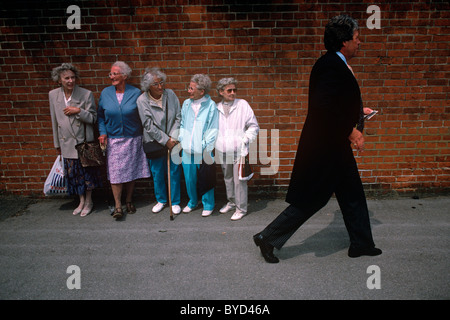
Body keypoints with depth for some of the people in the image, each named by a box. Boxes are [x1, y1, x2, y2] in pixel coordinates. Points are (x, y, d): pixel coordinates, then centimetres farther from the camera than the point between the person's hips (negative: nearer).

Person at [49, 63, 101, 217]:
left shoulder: (86, 94, -10)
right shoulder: (53, 95, 2)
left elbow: (93, 118, -7)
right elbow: (54, 121, 9)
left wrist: (78, 111, -23)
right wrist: (57, 144, 13)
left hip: (83, 142, -3)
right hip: (67, 144, 3)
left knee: (86, 172, 7)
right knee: (74, 174, 12)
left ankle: (88, 201, 27)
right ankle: (81, 201, 31)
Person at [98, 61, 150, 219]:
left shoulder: (135, 92, -2)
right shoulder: (105, 93, 3)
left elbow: (141, 116, 3)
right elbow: (101, 116, 9)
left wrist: (144, 136, 0)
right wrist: (103, 133, -4)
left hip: (132, 139, 0)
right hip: (113, 140, 1)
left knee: (131, 171, 8)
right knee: (115, 172, -3)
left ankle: (129, 201, 26)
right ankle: (118, 206, 7)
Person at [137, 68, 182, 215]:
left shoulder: (170, 94, -2)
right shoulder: (142, 100, -9)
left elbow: (179, 117, 0)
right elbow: (149, 125, -11)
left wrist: (173, 137, -9)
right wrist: (165, 140, -12)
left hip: (173, 141, 1)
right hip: (154, 142, -1)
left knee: (174, 172, 6)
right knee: (157, 173, 10)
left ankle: (175, 202, 23)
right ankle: (161, 200, 31)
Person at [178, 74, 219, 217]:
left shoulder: (211, 105, -8)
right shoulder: (186, 104, 6)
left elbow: (213, 130, -7)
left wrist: (205, 148, -10)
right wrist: (181, 140, 4)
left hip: (203, 151, -4)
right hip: (187, 150, 4)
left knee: (205, 180, 7)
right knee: (189, 178, 14)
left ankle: (208, 205, 26)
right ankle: (192, 201, 36)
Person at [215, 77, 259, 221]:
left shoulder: (243, 104, -2)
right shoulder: (216, 108, 7)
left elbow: (254, 126, 1)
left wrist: (245, 140, -9)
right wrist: (214, 142, 9)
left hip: (238, 150, -4)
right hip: (223, 151, 4)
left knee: (239, 180, -3)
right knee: (228, 179, 17)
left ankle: (241, 208, 10)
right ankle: (231, 202, 35)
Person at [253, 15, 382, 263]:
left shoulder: (335, 64, 13)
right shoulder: (331, 66, -19)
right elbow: (324, 108, -29)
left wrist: (356, 112, 18)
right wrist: (351, 132, -21)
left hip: (335, 145, 11)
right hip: (324, 147, -11)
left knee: (353, 195, 19)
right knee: (309, 201, -1)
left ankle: (361, 244, 36)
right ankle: (268, 238, 13)